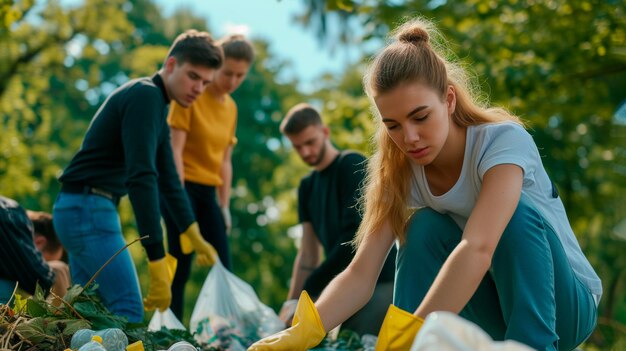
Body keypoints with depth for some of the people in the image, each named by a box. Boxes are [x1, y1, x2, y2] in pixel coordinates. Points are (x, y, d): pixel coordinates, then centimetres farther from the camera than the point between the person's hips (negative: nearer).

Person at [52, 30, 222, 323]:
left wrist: (193, 234, 21)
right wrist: (157, 260, -28)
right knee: (129, 315, -14)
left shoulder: (155, 101, 16)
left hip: (79, 211, 10)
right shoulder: (146, 96, -15)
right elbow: (141, 178, -25)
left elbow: (167, 177, 23)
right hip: (88, 210, -10)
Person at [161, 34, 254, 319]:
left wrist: (225, 206, 9)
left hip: (208, 191, 7)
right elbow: (175, 149, -12)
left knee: (223, 269, 2)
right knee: (181, 267, -7)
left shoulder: (231, 108, 11)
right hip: (182, 187, -7)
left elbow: (224, 160, 13)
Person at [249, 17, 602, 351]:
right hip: (494, 307, 4)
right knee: (426, 228, -21)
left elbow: (476, 249, -41)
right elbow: (360, 275, -18)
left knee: (516, 212, -31)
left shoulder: (504, 140, -25)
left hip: (565, 303, -4)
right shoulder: (400, 171, -9)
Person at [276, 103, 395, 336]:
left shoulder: (352, 165, -7)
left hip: (380, 283, -7)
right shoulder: (307, 186, 15)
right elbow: (308, 253, 12)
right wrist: (291, 304, 2)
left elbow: (354, 238, -16)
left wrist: (307, 292, -16)